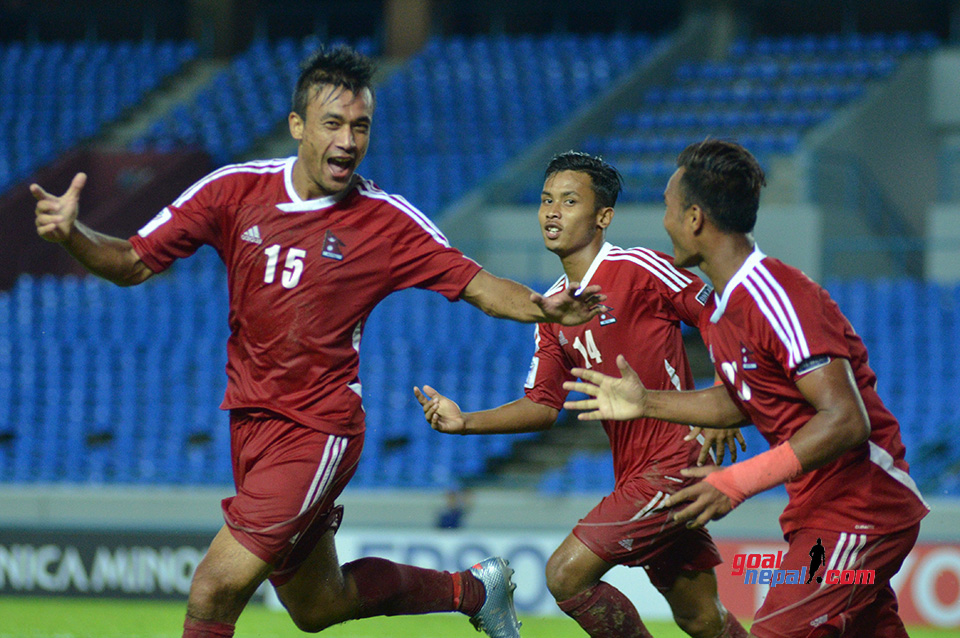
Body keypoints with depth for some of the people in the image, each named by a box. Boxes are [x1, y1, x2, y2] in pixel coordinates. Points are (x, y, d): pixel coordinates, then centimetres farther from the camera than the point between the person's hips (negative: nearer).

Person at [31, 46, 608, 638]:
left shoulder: (387, 221, -9)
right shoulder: (236, 190, -3)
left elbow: (478, 285, -5)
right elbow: (133, 263, 1)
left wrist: (542, 308, -24)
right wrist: (72, 234, -18)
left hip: (318, 429, -5)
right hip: (251, 419, 5)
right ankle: (472, 589, 40)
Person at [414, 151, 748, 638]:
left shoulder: (638, 269, -11)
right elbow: (543, 405, 12)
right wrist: (465, 422, -1)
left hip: (674, 464, -8)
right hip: (635, 473, 8)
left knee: (566, 574, -15)